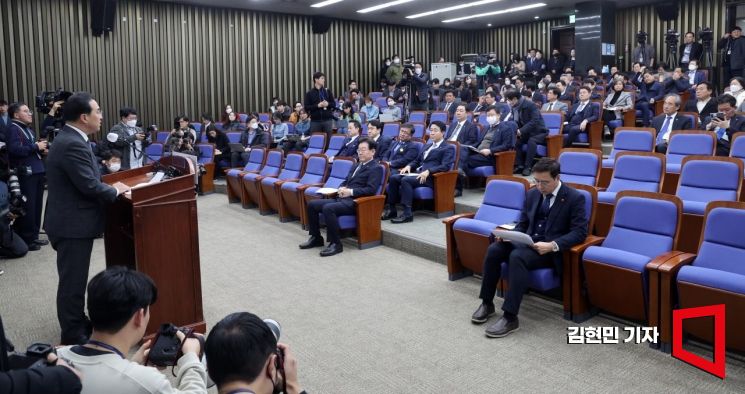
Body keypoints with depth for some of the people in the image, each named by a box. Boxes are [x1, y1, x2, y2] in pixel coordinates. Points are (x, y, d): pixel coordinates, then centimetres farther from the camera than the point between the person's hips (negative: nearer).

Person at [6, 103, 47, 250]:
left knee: (37, 206, 12)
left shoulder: (28, 129, 20)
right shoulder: (13, 128, -7)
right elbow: (15, 149, -22)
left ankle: (33, 236, 21)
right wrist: (36, 147, -15)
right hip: (25, 173, -9)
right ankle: (25, 240, 1)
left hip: (37, 171, 9)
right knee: (27, 207, -6)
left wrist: (42, 150, 8)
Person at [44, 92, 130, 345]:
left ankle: (78, 325, 34)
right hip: (73, 225, -11)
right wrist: (115, 191, -9)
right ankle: (73, 336, 13)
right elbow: (89, 185, -26)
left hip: (71, 221, 11)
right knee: (72, 281, 1)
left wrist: (110, 188, 4)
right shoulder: (73, 145, -23)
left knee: (74, 279, 20)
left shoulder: (70, 139, 10)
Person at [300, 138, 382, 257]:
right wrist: (341, 188, 1)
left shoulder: (375, 168, -4)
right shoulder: (357, 165, 23)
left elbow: (371, 189, -16)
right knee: (312, 205, -2)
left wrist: (350, 192, -19)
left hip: (355, 202, -9)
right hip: (342, 198, 9)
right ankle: (316, 238, 7)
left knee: (328, 208, -33)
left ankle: (336, 244, -22)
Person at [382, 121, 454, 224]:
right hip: (417, 173, 7)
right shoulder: (427, 146, 28)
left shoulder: (448, 149, 4)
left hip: (430, 177, -7)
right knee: (393, 178, -16)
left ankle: (407, 213, -35)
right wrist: (409, 166, 5)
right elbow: (417, 161, 29)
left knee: (405, 180, -32)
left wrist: (428, 171, -24)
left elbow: (445, 166, -11)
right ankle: (391, 209, -14)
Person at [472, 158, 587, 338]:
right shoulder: (532, 193, 11)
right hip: (527, 242, 6)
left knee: (517, 256, -35)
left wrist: (552, 245, -25)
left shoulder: (574, 198, -7)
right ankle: (487, 303, -9)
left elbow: (580, 232, -12)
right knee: (494, 249, -22)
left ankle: (510, 317, -32)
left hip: (551, 250, -6)